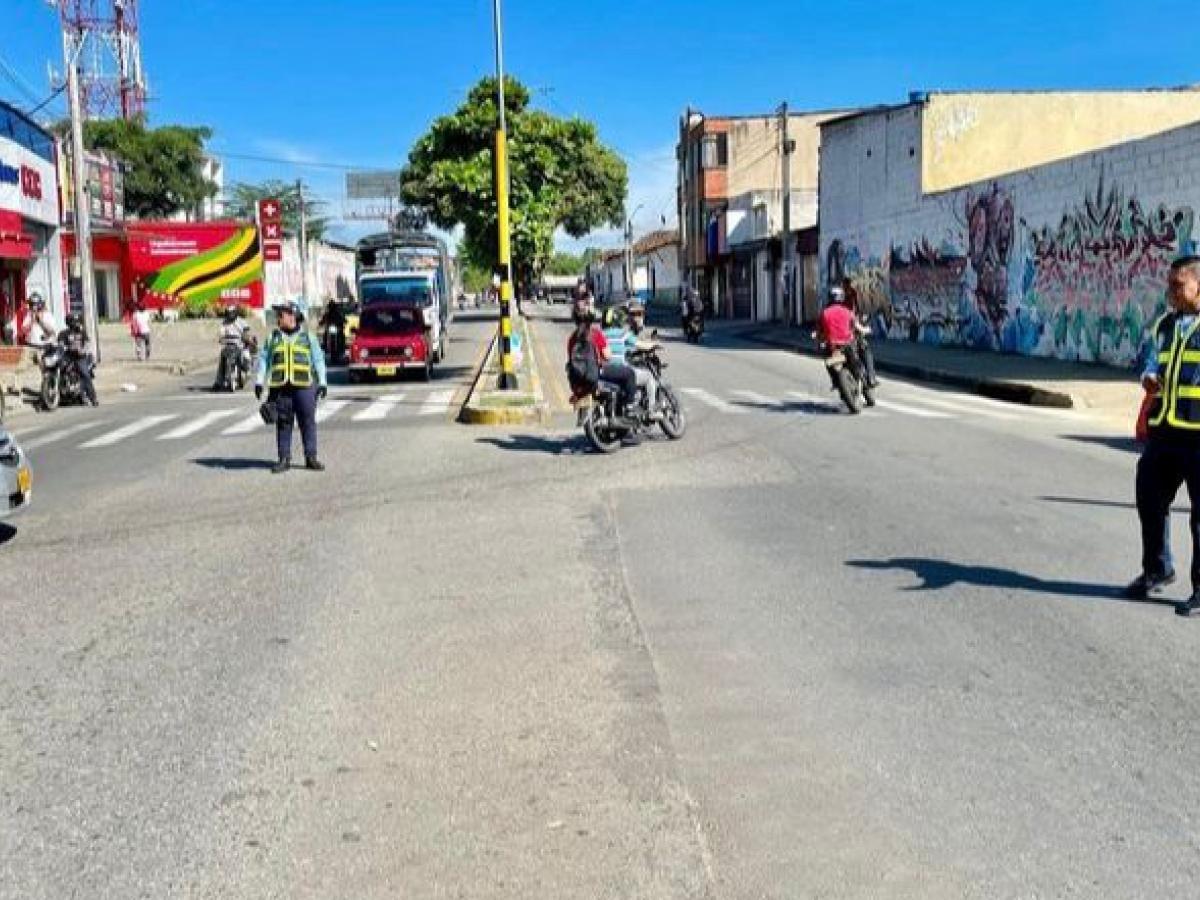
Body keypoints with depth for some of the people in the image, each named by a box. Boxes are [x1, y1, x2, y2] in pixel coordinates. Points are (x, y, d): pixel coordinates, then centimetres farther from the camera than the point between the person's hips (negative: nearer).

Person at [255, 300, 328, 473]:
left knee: (308, 421, -2)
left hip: (304, 385, -2)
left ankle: (311, 458, 4)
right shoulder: (273, 337, 15)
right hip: (280, 387, 2)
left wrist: (322, 383, 1)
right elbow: (263, 359, 12)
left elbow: (318, 360, 8)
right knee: (283, 423, 2)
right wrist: (259, 381, 2)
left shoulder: (308, 337, 10)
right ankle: (284, 459, 7)